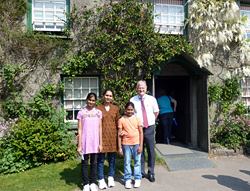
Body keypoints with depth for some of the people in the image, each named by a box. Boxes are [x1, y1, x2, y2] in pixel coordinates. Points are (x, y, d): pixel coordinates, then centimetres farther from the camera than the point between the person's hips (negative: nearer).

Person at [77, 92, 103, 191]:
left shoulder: (98, 112, 5)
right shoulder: (81, 112, -1)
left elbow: (100, 128, 7)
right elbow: (80, 129, -1)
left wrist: (100, 143, 4)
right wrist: (79, 145, -4)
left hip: (95, 141, 2)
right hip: (85, 141, -2)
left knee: (94, 163, 10)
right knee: (84, 163, 6)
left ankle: (92, 183, 24)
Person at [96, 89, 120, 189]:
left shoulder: (115, 108, 9)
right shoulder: (98, 108, 1)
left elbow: (117, 122, 14)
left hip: (112, 136, 3)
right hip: (102, 136, -2)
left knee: (112, 158, 10)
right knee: (101, 159, 2)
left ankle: (111, 178, 26)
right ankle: (101, 179, 17)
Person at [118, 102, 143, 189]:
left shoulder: (137, 119, 1)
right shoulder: (121, 120, -1)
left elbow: (141, 132, 3)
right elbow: (119, 135, 0)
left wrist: (141, 145, -2)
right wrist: (119, 147, -2)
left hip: (136, 143, 1)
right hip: (126, 144, 0)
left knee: (137, 162, 8)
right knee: (127, 162, 7)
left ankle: (137, 179, 22)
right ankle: (127, 180, 20)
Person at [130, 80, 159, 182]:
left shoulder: (151, 99, 1)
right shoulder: (133, 100, -1)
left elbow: (156, 112, 14)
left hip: (149, 128, 0)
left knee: (151, 151, 5)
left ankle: (151, 173, 19)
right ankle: (141, 172, 23)